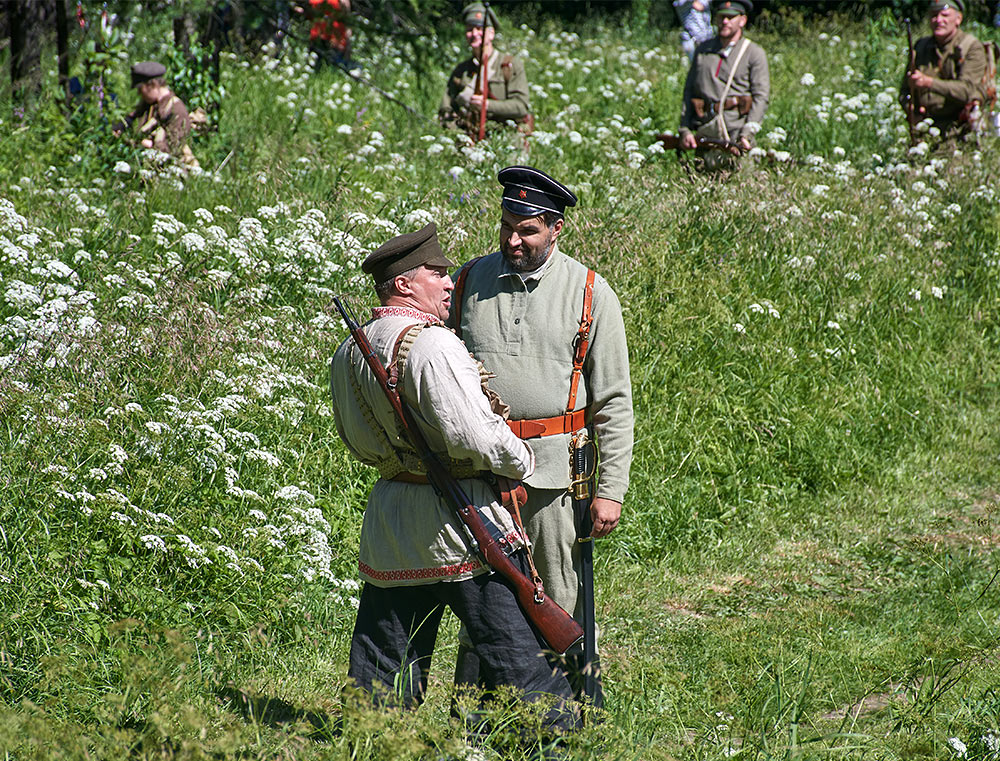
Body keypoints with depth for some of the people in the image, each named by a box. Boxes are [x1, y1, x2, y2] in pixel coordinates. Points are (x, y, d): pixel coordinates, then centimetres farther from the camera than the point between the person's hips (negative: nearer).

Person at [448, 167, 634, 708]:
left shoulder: (590, 294, 0)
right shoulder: (468, 283, 6)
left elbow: (614, 401, 1)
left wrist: (610, 490, -4)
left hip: (553, 467, -2)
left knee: (559, 601, 2)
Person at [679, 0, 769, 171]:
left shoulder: (755, 53, 5)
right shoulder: (702, 51, 17)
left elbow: (761, 96, -3)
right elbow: (689, 91, 17)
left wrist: (747, 134, -15)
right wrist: (685, 129, 6)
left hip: (736, 127, -3)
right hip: (705, 128, 3)